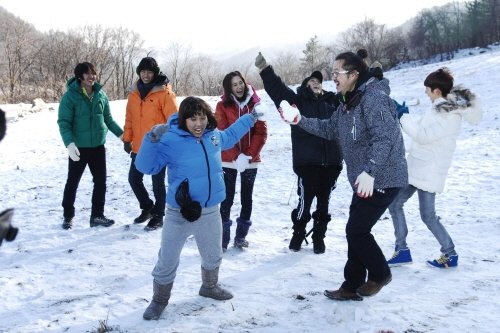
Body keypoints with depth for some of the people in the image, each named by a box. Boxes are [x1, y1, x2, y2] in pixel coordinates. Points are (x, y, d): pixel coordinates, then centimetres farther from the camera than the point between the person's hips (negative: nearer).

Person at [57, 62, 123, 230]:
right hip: (79, 147, -4)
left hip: (98, 146, 4)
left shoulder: (101, 94, 1)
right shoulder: (70, 96, -12)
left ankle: (97, 215, 21)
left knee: (100, 181, 8)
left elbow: (108, 119, 12)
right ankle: (68, 216, 22)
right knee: (72, 182, 7)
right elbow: (64, 123, -14)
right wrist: (69, 143, -26)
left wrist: (122, 134, 6)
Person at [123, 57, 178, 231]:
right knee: (134, 179, 14)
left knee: (157, 183, 4)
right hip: (139, 147, 6)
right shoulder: (134, 93, 7)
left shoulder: (164, 93, -12)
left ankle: (158, 216, 18)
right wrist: (127, 139, 10)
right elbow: (129, 118, 12)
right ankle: (147, 208, 34)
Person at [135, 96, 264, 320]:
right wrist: (151, 140, -39)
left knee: (213, 255, 25)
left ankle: (210, 287, 52)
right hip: (179, 213, -5)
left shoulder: (214, 135, -1)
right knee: (167, 261, 4)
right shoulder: (171, 141, -20)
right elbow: (146, 166, -24)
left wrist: (249, 119, 31)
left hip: (210, 211, 6)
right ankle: (159, 300, 27)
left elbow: (230, 136, 24)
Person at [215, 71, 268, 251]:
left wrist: (248, 155, -14)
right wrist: (236, 156, -17)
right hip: (228, 160, -2)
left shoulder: (255, 104, 0)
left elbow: (261, 132, -4)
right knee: (227, 198, -2)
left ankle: (241, 235, 20)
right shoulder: (222, 106, -3)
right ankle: (223, 237, 6)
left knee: (246, 197, 9)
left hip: (251, 160, 2)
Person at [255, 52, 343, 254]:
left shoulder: (332, 101, 14)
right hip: (307, 162, -3)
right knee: (305, 200, -2)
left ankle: (319, 237, 26)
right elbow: (277, 88, -7)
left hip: (331, 161, 4)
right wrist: (264, 69, -19)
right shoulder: (297, 101, 5)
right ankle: (298, 234, 20)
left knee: (323, 202, 12)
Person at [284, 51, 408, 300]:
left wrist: (369, 171, -37)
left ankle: (379, 274, 17)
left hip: (382, 179, -10)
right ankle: (352, 286, 23)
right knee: (355, 231, 13)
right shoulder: (348, 102, 12)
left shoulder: (374, 97, -20)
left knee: (356, 230, -6)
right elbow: (329, 128, 20)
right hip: (364, 180, 10)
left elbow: (384, 137, -29)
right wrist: (300, 121, 7)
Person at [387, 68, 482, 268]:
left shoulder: (450, 114, -19)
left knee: (428, 215, -2)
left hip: (429, 172, -10)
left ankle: (450, 254, 14)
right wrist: (403, 115, 11)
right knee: (395, 204, 10)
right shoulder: (442, 108, 10)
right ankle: (402, 250, 15)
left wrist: (404, 117, -15)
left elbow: (423, 135, -24)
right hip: (416, 168, 10)